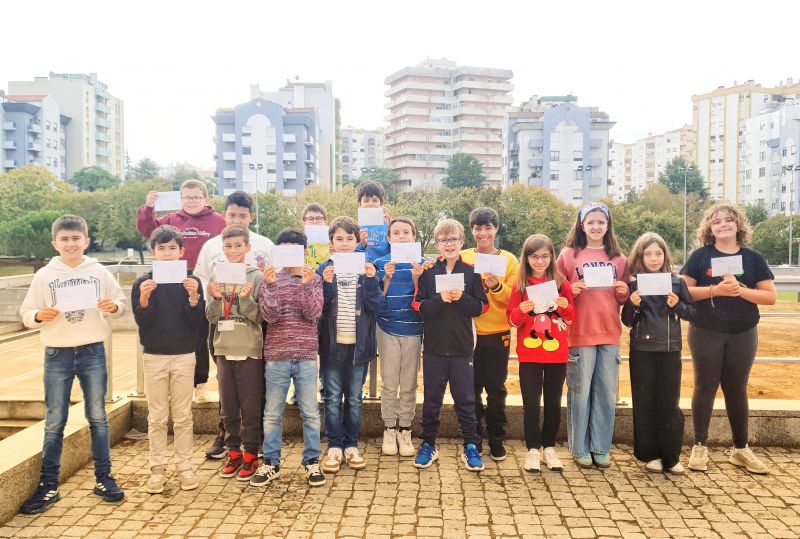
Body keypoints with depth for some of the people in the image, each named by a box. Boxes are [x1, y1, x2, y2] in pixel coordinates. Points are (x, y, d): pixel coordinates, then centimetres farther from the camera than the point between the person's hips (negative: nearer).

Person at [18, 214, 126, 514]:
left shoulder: (100, 273, 1)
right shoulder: (44, 276, 0)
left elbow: (121, 304, 6)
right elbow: (26, 314, 2)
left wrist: (114, 307, -15)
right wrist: (39, 316, -19)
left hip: (93, 353, 0)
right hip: (57, 355, 0)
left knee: (97, 418, 8)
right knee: (54, 422, 7)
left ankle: (103, 478, 19)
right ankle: (48, 485, 18)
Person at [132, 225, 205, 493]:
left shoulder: (191, 281, -2)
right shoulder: (143, 282, -1)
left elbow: (198, 321, -6)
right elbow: (142, 321, -6)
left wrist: (193, 297, -23)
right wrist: (144, 298, -24)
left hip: (184, 355, 0)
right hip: (154, 356, 0)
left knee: (183, 416, 7)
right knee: (157, 418, 8)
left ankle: (185, 467, 17)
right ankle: (157, 469, 18)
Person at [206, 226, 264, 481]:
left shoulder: (255, 276, -4)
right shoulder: (216, 276, 6)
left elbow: (259, 317, -7)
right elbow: (211, 317, 4)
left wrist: (246, 298, -23)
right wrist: (216, 298, -14)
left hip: (249, 350, -4)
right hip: (224, 348, 4)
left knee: (250, 407, 3)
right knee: (228, 407, 12)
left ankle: (250, 455, 16)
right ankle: (233, 453, 26)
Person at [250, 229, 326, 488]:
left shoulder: (314, 279, 5)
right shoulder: (271, 278, 4)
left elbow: (313, 314, -9)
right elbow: (269, 316, -9)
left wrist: (306, 283, -19)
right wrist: (271, 284, -19)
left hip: (306, 355, 0)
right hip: (276, 355, 0)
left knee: (310, 412, 6)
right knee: (272, 413, 9)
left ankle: (311, 461, 19)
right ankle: (270, 463, 22)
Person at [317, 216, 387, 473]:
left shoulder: (366, 269, 4)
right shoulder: (324, 269, 3)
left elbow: (378, 306, -4)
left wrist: (371, 280, -18)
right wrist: (326, 283, -19)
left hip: (359, 343, 1)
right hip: (332, 343, 0)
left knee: (354, 398, 9)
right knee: (333, 398, 5)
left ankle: (352, 446, 20)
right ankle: (334, 447, 15)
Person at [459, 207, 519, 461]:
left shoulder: (509, 260, 1)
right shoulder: (462, 258, 2)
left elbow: (514, 299, -4)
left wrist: (497, 286, -21)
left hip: (498, 334, 0)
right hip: (469, 333, 1)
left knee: (496, 389, 7)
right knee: (472, 388, 9)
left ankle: (496, 438, 23)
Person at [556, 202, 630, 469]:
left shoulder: (618, 258, 10)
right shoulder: (568, 255, 1)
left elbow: (624, 298, 16)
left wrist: (624, 292, -5)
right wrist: (570, 290, -17)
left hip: (610, 334, 3)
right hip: (579, 334, -3)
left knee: (607, 393, 8)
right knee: (580, 392, 2)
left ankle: (601, 447, 20)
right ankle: (580, 448, 15)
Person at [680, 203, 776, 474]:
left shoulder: (753, 258, 5)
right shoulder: (700, 256, -1)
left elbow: (771, 296, 0)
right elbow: (683, 291, -7)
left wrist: (741, 290, -16)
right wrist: (715, 290, -19)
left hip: (743, 335, 2)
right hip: (706, 334, -2)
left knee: (737, 390, 10)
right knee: (705, 388, 3)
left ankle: (741, 449, 23)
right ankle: (700, 447, 13)